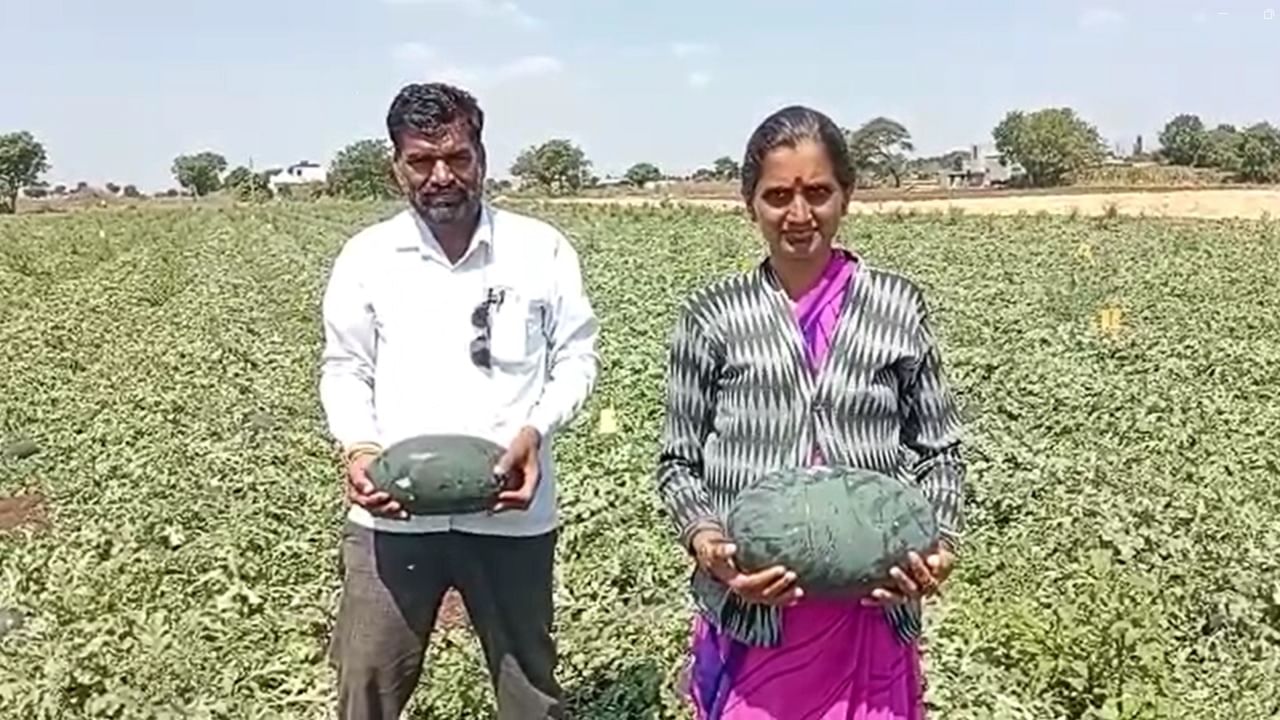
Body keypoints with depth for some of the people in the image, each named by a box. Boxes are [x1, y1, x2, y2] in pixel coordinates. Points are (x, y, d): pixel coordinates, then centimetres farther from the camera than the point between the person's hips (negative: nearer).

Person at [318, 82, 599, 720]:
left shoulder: (541, 249, 1)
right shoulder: (365, 257, 3)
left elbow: (577, 356, 5)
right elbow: (344, 368, 7)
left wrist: (535, 431, -14)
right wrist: (357, 447, -12)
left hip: (509, 511, 0)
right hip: (391, 511, 1)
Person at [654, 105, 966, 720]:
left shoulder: (898, 306, 2)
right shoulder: (711, 316, 0)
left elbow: (939, 449, 7)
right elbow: (678, 460, 4)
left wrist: (939, 541, -10)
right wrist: (704, 539, -15)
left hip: (872, 607, 1)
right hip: (750, 608, 0)